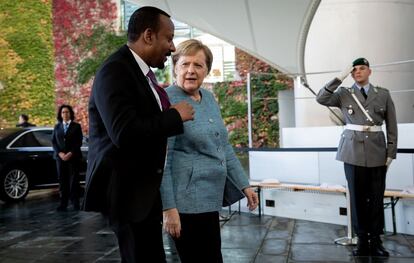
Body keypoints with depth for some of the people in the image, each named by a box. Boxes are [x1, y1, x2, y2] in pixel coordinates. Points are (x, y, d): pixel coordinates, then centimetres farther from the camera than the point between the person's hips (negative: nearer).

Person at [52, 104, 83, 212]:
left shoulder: (76, 126, 6)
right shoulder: (57, 127, 14)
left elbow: (79, 142, -1)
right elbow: (53, 141, 8)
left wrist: (71, 153, -13)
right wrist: (60, 153, -8)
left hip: (73, 157, -2)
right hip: (60, 157, 2)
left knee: (74, 180, -2)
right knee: (62, 180, 1)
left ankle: (75, 203, 2)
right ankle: (63, 203, 5)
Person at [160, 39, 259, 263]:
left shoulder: (209, 98, 9)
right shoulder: (167, 102, -14)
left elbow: (223, 147, 15)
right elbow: (161, 160, -17)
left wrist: (244, 185, 13)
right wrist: (169, 208, -21)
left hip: (209, 198, 8)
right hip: (186, 202, -8)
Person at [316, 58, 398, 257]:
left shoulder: (383, 94, 7)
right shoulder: (344, 94, 6)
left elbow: (392, 126, 8)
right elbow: (321, 98, -11)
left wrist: (391, 153, 3)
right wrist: (340, 78, -11)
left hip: (377, 150, 1)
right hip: (353, 150, -1)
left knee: (376, 196, 3)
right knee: (357, 195, 3)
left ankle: (375, 240, 14)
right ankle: (362, 240, 11)